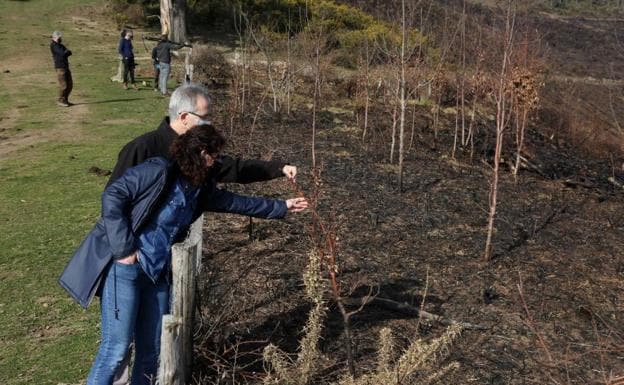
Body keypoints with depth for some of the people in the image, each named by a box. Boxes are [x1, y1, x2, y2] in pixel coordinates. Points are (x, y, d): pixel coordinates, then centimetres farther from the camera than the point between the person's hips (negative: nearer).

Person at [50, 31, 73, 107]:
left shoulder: (61, 45, 21)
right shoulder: (53, 45, -6)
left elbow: (69, 53, 7)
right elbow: (62, 53, -16)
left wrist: (65, 52, -11)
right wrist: (66, 52, 3)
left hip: (66, 67, 8)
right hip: (60, 68, -8)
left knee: (70, 84, 8)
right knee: (63, 85, -8)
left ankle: (65, 100, 19)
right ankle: (60, 101, 4)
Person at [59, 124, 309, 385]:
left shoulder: (201, 188, 9)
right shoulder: (157, 171, -15)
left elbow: (235, 202, 21)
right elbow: (112, 197, -18)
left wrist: (281, 207, 26)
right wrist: (124, 248, -19)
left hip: (157, 273, 8)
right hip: (124, 266, -7)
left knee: (152, 348, 11)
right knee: (117, 346, -7)